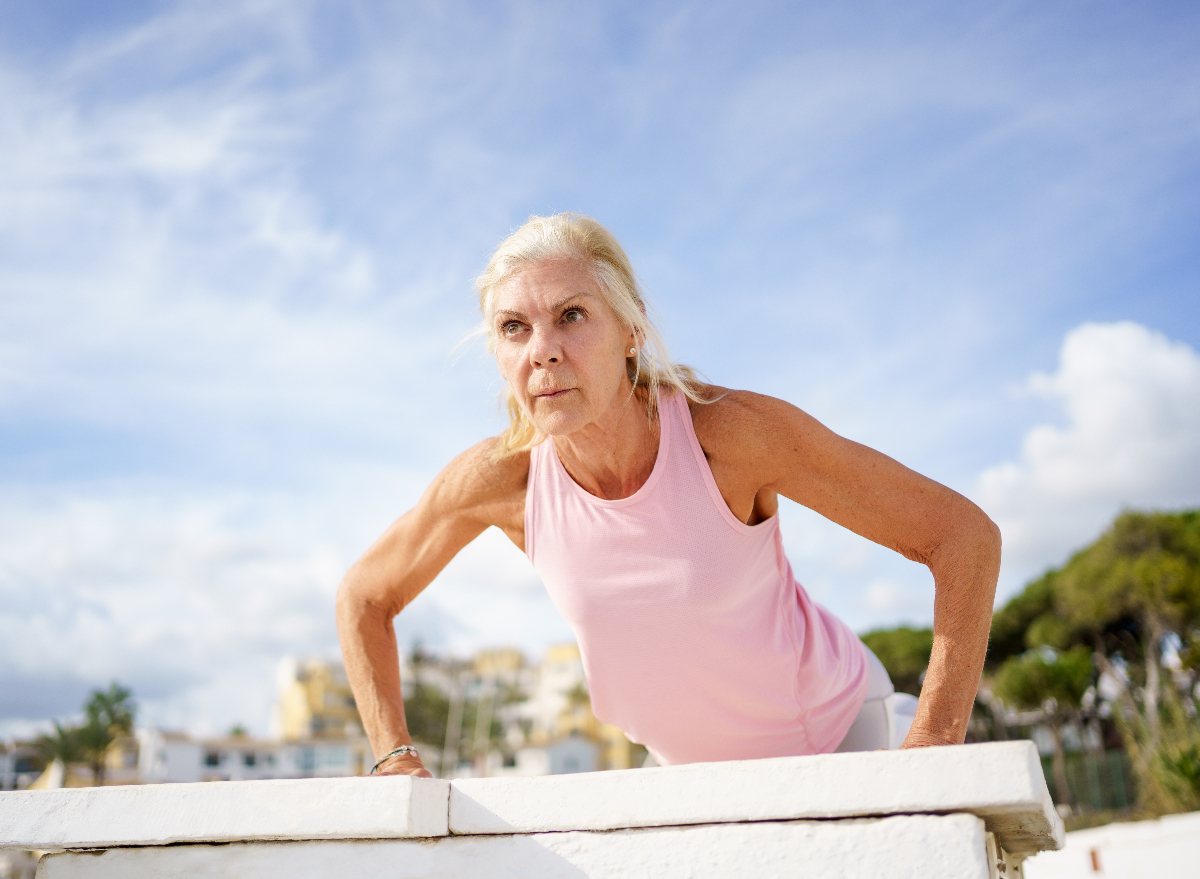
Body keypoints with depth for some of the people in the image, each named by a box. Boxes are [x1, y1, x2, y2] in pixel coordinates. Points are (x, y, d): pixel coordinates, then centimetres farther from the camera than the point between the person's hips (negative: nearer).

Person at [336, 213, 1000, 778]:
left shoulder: (730, 430, -32)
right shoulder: (501, 476, -23)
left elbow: (966, 535, -25)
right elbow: (363, 598, -4)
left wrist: (930, 751, -29)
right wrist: (398, 765, -10)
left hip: (835, 725, -3)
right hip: (688, 762, 3)